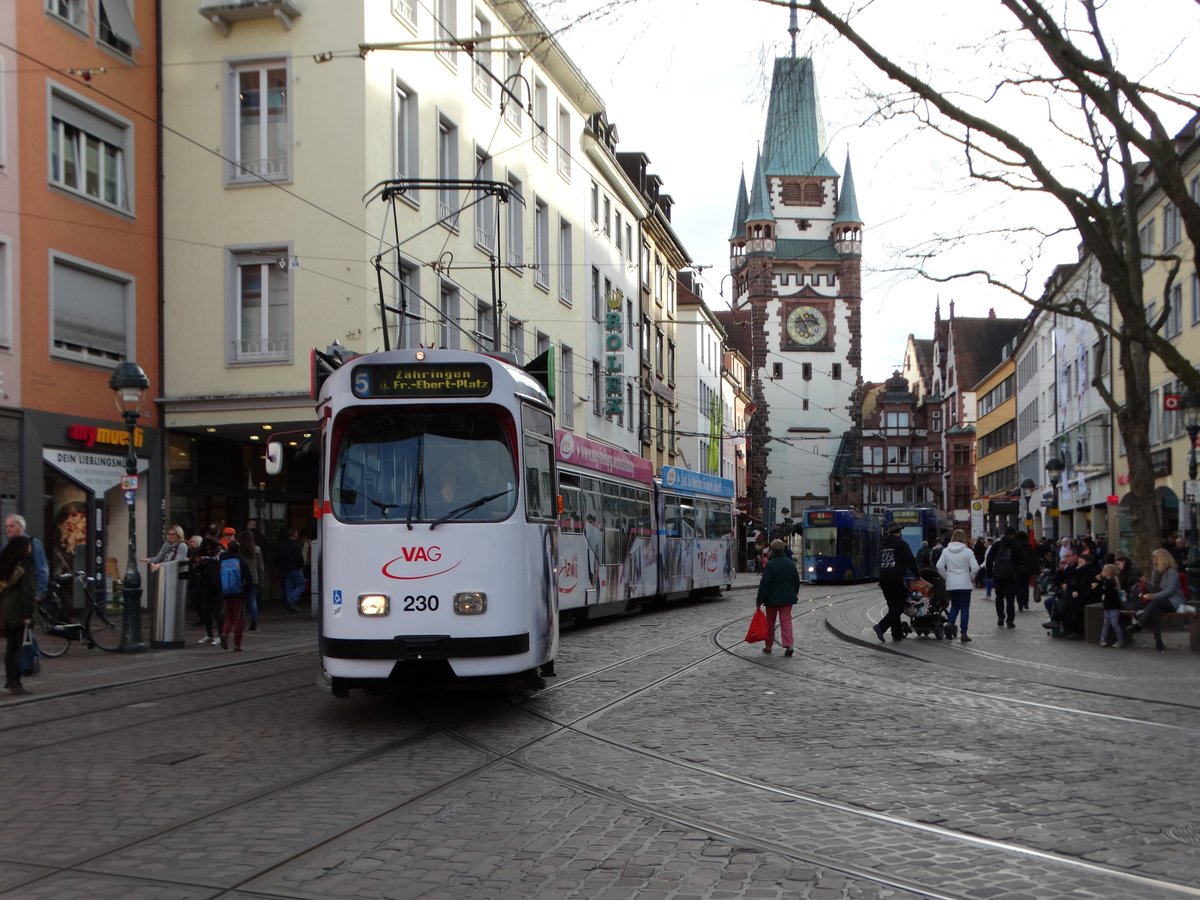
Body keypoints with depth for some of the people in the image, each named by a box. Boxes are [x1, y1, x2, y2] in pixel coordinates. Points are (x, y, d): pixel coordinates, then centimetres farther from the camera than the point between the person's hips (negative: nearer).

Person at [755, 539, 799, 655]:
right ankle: (788, 644, -13)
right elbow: (797, 581, 16)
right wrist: (794, 594, 30)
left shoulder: (770, 565, -16)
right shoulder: (791, 564, 4)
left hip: (772, 599, -4)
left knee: (770, 622, 10)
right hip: (787, 598, 4)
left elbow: (765, 584, -16)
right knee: (786, 620, 3)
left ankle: (768, 645, 19)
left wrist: (759, 600, -10)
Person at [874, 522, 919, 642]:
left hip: (883, 579, 7)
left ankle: (896, 634, 12)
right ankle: (881, 626, -19)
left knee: (893, 607, 13)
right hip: (896, 579, -7)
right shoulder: (901, 544, -4)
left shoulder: (883, 545, 17)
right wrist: (917, 575, 6)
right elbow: (910, 561, -4)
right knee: (899, 607, -4)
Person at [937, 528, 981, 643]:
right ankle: (963, 633, 3)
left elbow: (939, 566, -4)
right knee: (965, 608, 4)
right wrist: (972, 577, 6)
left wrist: (946, 576, 11)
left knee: (954, 606, 17)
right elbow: (975, 567, -12)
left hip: (951, 584, 3)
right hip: (965, 584, -3)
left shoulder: (946, 551, 0)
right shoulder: (968, 551, -8)